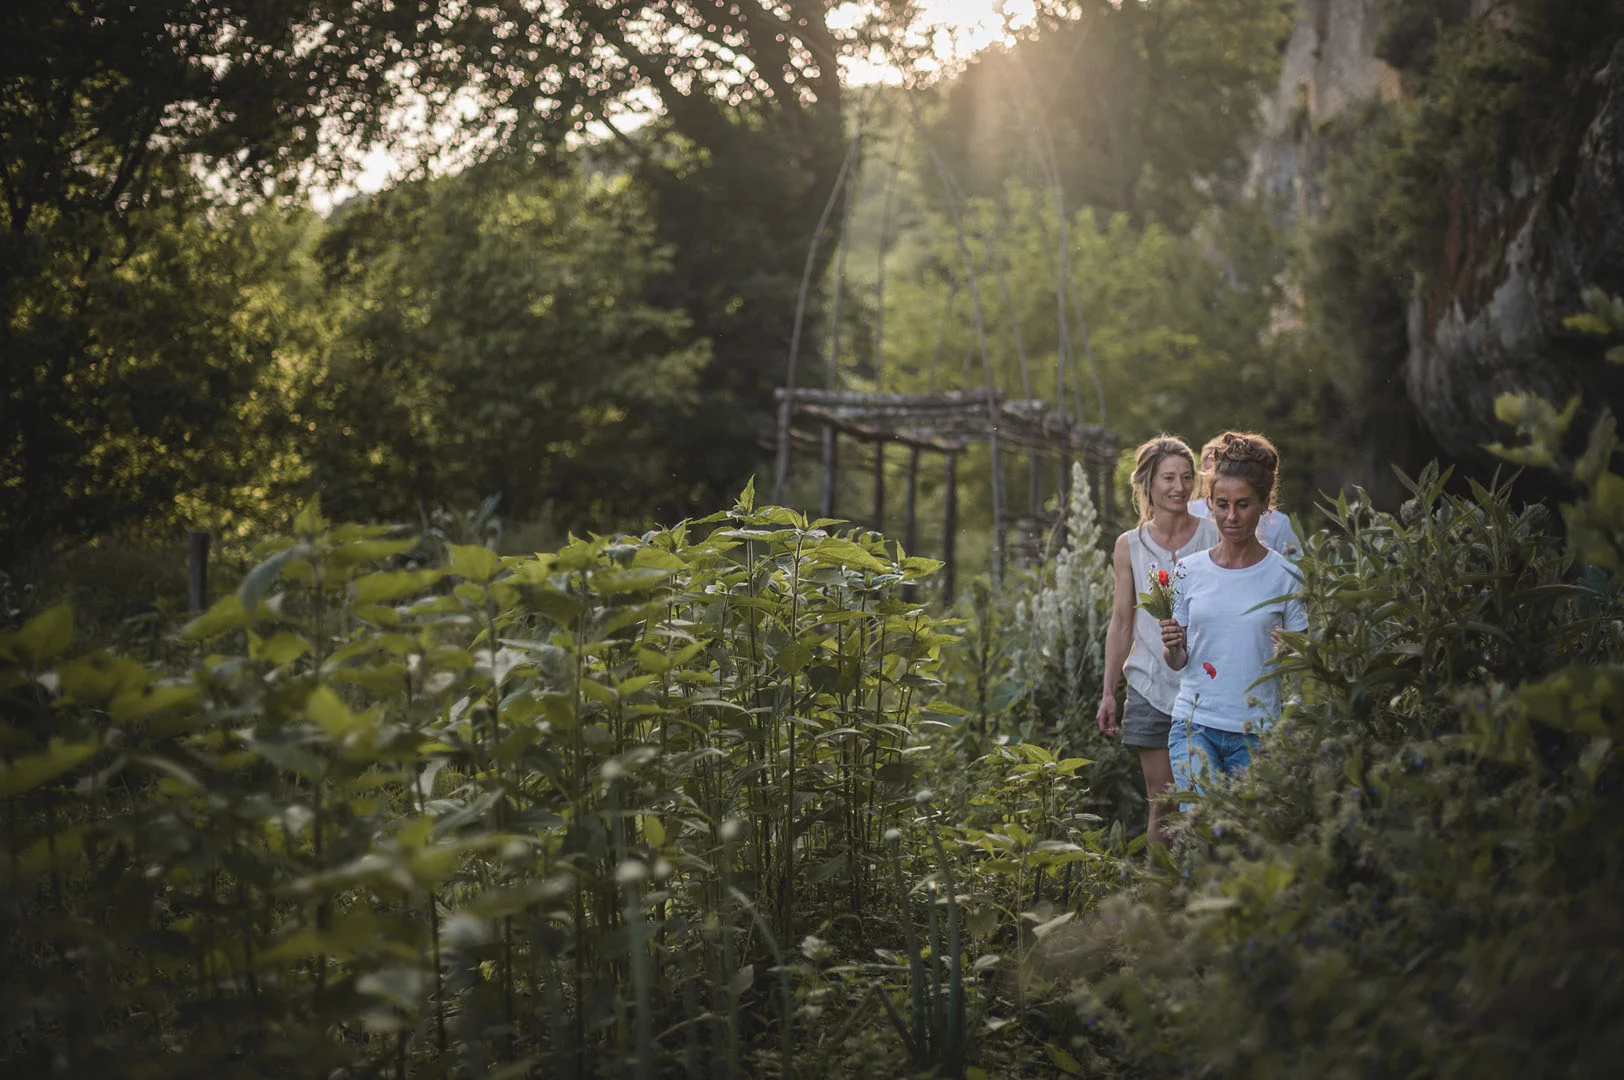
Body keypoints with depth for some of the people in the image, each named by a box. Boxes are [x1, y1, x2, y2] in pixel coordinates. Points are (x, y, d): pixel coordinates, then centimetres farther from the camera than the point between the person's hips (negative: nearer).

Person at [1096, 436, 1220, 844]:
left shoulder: (1214, 536, 2)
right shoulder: (1130, 546, 6)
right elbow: (1121, 623, 11)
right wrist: (1108, 692, 9)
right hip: (1152, 687, 1)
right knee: (1162, 804, 3)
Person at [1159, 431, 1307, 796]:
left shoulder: (1285, 576, -1)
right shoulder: (1188, 572, 5)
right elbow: (1177, 662, 10)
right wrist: (1172, 647, -12)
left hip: (1256, 733, 0)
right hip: (1194, 726, 1)